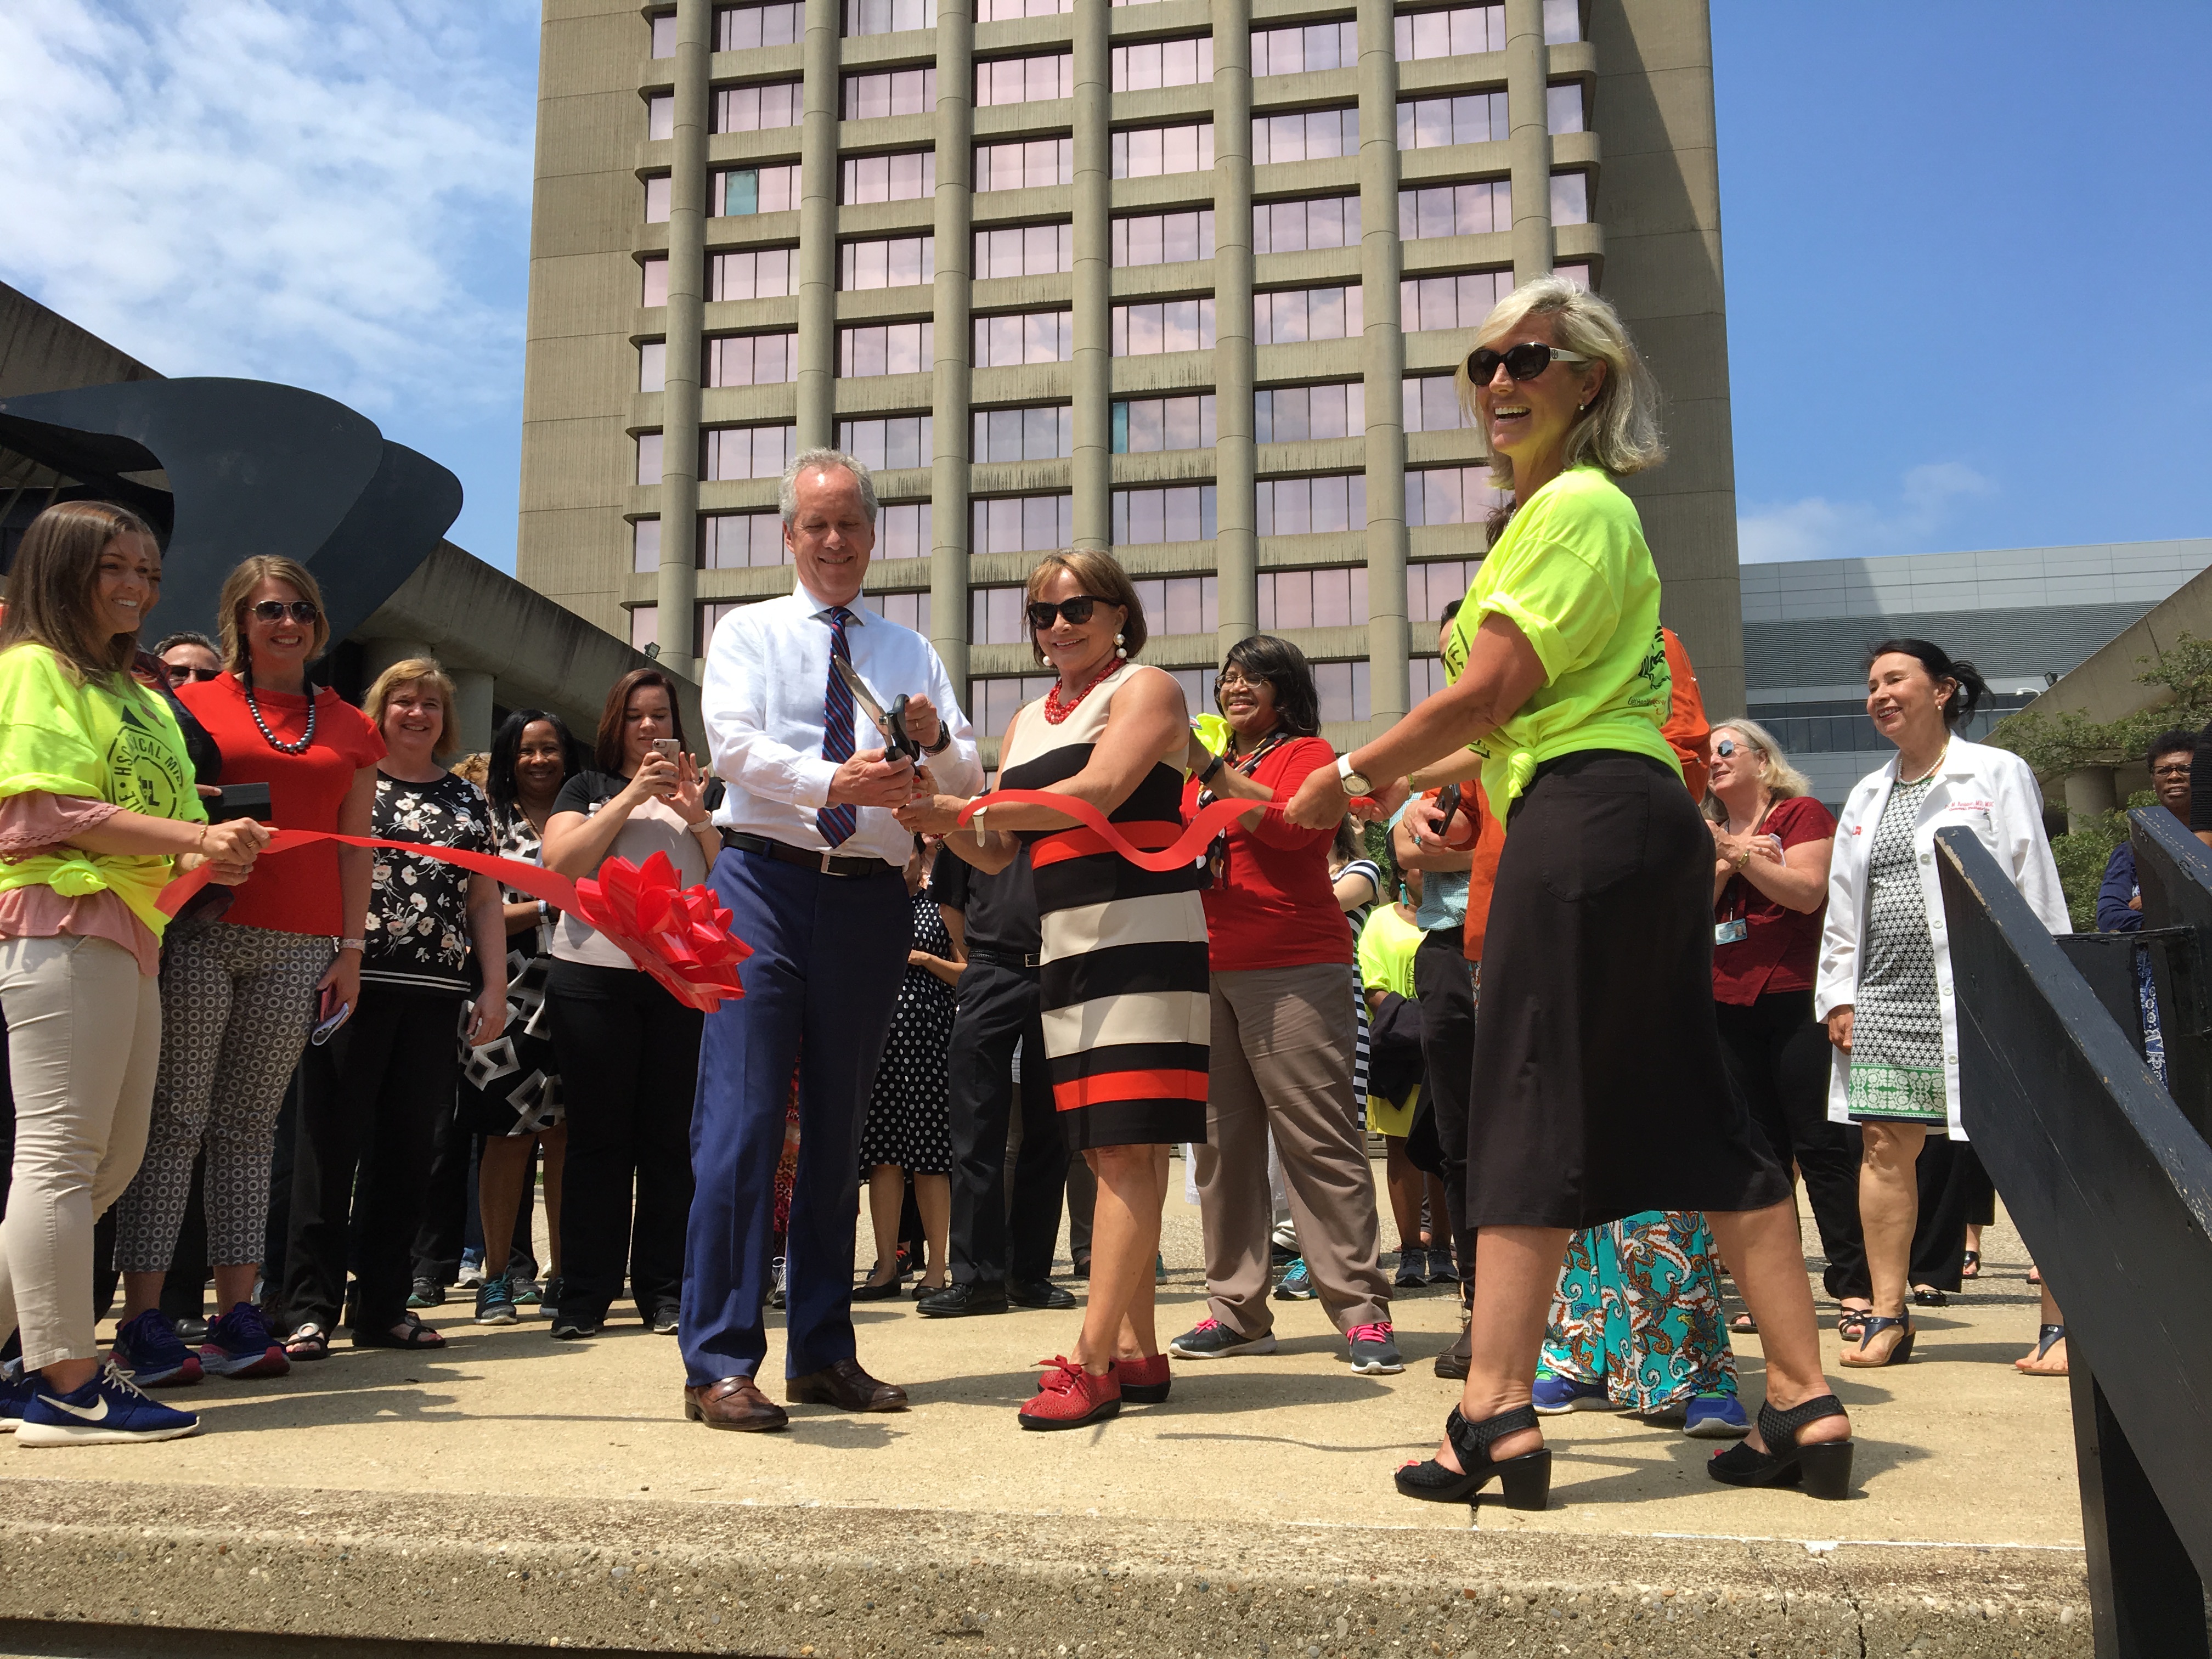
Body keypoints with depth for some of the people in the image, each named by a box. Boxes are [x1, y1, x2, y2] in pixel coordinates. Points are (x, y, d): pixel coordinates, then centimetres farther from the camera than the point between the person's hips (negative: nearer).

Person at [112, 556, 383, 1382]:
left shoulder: (350, 728, 15)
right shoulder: (193, 706, 7)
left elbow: (355, 848, 14)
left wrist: (350, 950, 8)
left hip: (298, 946, 3)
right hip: (200, 932, -2)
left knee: (250, 1125, 6)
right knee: (174, 1119, -3)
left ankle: (237, 1314, 10)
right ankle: (142, 1317, 1)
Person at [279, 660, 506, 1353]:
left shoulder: (467, 800, 16)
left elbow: (485, 902, 16)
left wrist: (495, 986, 7)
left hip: (434, 995, 4)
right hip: (353, 984, -4)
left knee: (407, 1147, 7)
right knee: (332, 1142, -4)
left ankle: (383, 1305, 15)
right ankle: (310, 1308, 2)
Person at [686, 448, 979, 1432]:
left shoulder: (911, 653, 18)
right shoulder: (749, 633, 10)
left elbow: (968, 782, 10)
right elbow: (734, 743, -9)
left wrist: (934, 740, -13)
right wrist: (834, 781, -26)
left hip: (872, 898, 4)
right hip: (766, 881, -3)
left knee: (838, 1128, 8)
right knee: (743, 1119, -10)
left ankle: (823, 1353, 16)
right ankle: (719, 1362, -6)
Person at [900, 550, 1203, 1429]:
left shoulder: (1146, 690, 0)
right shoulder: (1025, 723, 21)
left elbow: (1094, 796, -15)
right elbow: (996, 854, 18)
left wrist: (961, 806, -16)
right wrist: (941, 819, -2)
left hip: (1145, 936, -8)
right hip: (1067, 947, 8)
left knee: (1128, 1146, -11)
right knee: (1108, 1150, 7)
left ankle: (1091, 1359, -14)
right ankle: (1137, 1350, 13)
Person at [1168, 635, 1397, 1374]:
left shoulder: (1307, 754, 5)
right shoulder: (1206, 769, 22)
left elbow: (1294, 824, -14)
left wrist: (1207, 770, -15)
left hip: (1293, 969, -6)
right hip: (1208, 972, 6)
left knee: (1318, 1139, -8)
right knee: (1222, 1141, 4)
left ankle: (1362, 1312, -6)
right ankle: (1236, 1310, 10)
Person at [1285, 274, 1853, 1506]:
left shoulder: (1576, 502, -6)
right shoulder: (1576, 508, 25)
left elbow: (1495, 687, -13)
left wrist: (1353, 776, -4)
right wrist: (1424, 780, 22)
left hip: (1586, 821, -10)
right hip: (1640, 816, 10)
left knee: (1529, 1109, -8)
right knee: (1693, 1113, 9)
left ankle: (1497, 1416, -5)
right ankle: (1807, 1405, 13)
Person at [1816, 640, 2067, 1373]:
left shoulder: (1998, 774, 2)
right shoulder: (1868, 795, 18)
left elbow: (2033, 887, -3)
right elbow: (1843, 904, 18)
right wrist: (1838, 996, 9)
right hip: (1885, 997, 5)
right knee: (1885, 1148, 1)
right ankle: (1889, 1317, 8)